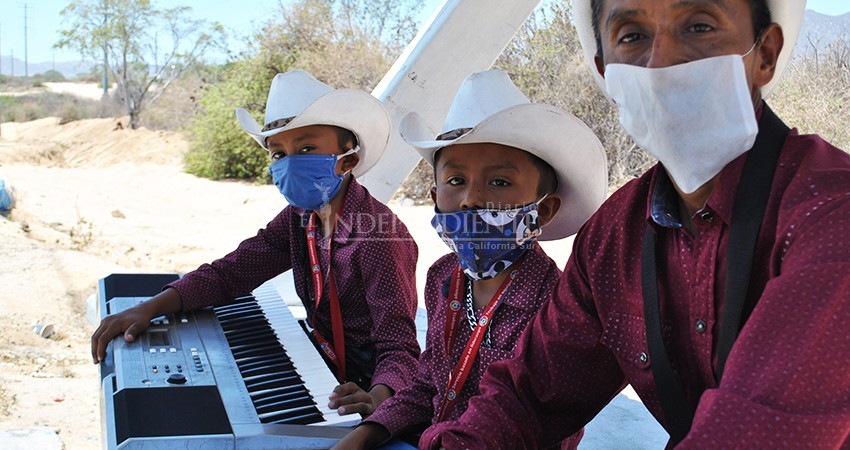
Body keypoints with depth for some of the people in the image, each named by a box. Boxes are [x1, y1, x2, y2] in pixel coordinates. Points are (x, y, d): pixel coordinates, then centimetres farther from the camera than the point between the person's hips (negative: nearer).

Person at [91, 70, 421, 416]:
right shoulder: (298, 219, 3)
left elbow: (399, 347, -27)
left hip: (364, 387, -7)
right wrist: (149, 309, -10)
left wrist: (377, 400, -49)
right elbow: (229, 273, 4)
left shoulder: (379, 236, -23)